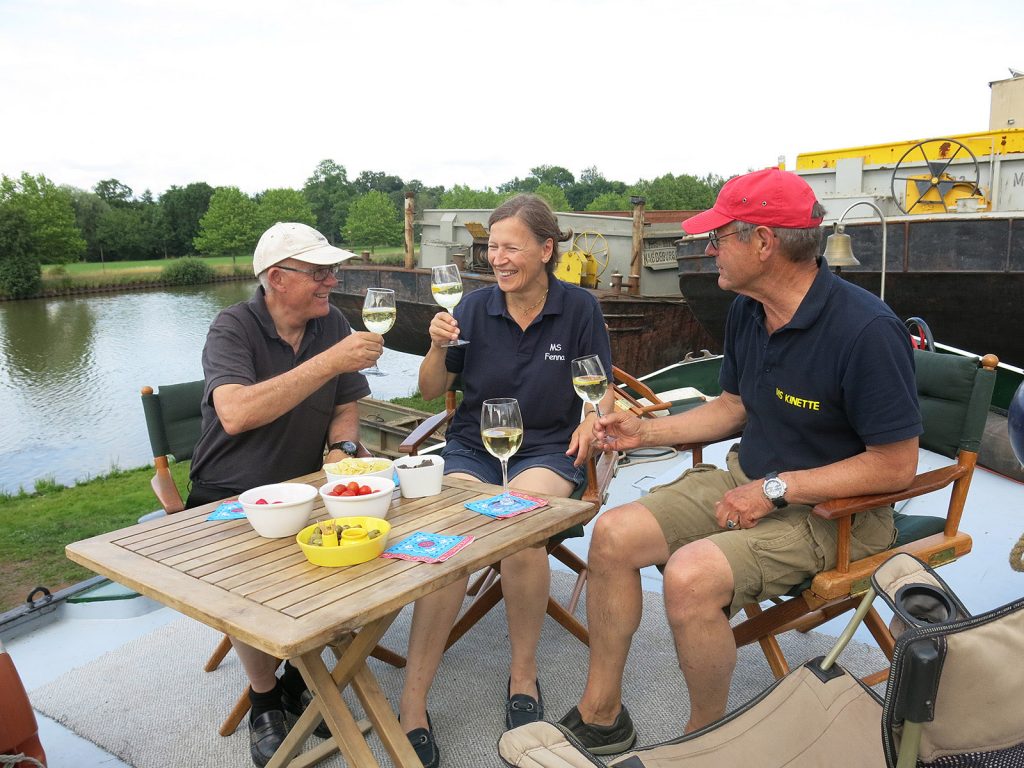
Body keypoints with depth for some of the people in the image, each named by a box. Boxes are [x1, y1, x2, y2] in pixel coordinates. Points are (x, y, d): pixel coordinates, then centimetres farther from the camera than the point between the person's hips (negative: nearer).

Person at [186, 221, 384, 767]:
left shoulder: (332, 323, 2)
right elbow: (235, 414, -32)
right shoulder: (233, 328, -13)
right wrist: (330, 362, -35)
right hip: (229, 494, -4)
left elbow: (346, 407, 11)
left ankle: (301, 675, 5)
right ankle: (265, 699, 2)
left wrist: (342, 447, -12)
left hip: (303, 487, 4)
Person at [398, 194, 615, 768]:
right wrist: (438, 348, -12)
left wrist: (591, 421, -15)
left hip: (548, 447, -1)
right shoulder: (476, 306, 3)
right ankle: (413, 702, -20)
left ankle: (524, 673, -10)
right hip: (473, 444, 2)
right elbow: (432, 392, 8)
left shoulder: (579, 308, 1)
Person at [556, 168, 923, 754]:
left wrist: (775, 488, -20)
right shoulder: (747, 311, 2)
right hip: (751, 481, 8)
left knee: (691, 573, -31)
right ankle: (600, 714, 7)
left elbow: (897, 465, -20)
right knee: (614, 534, -8)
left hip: (830, 510, -8)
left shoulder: (867, 330, -23)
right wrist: (646, 432, 6)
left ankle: (705, 738, -1)